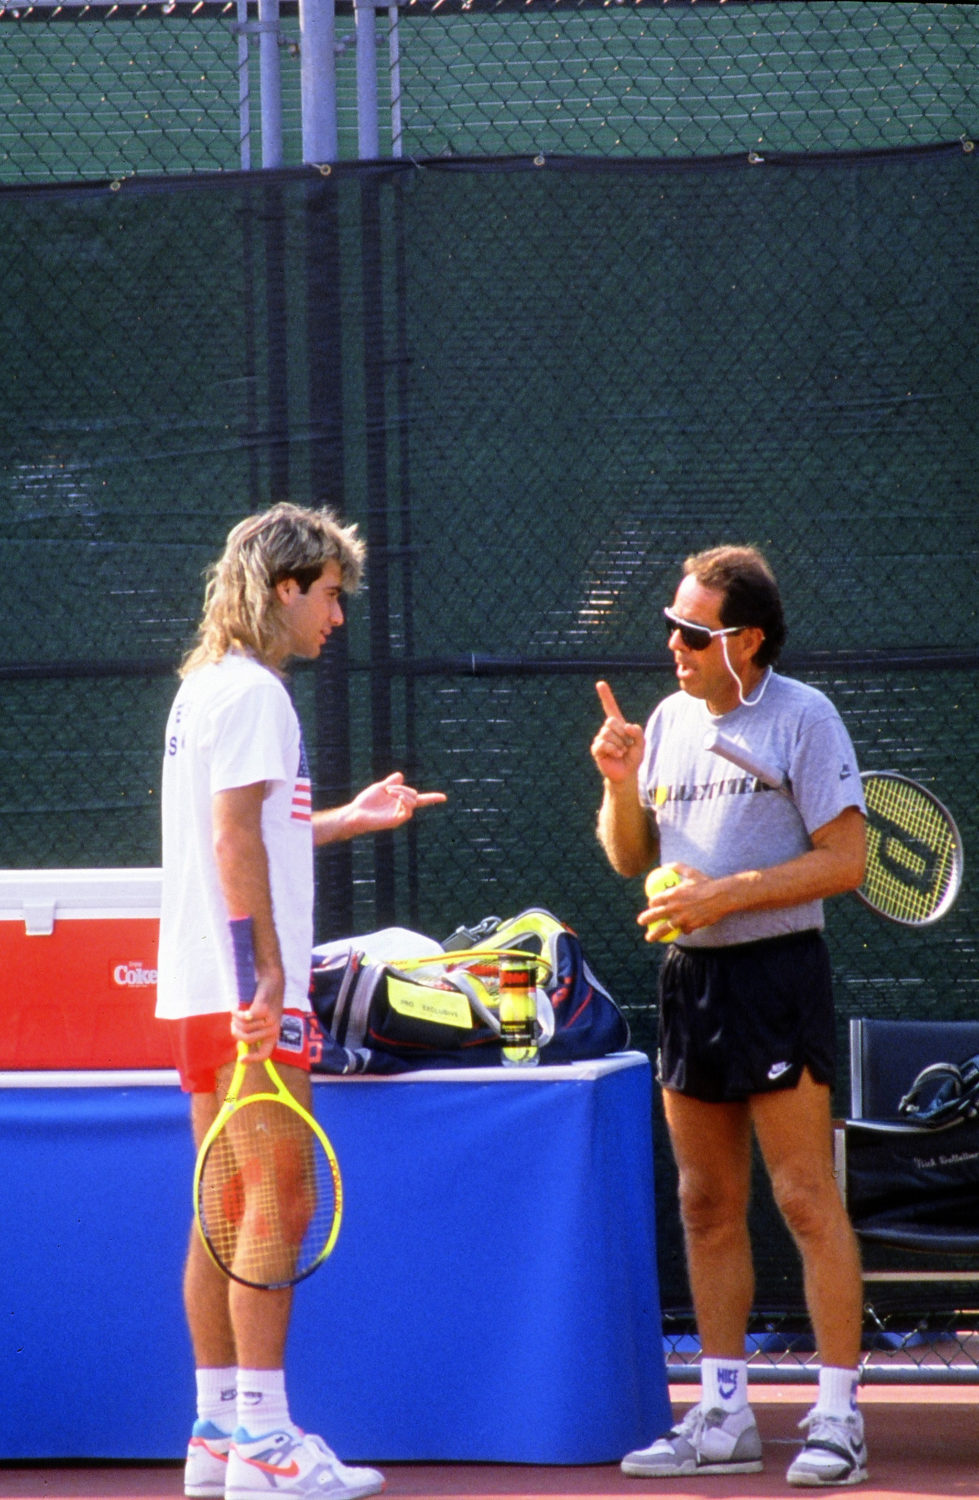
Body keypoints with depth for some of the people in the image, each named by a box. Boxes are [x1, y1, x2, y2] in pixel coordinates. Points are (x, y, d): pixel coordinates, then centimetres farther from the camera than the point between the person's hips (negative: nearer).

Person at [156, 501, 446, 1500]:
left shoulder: (205, 688, 18)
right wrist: (268, 975, -21)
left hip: (202, 994, 10)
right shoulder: (251, 692, -12)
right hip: (249, 998, -10)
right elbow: (237, 840, -19)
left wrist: (348, 820, 29)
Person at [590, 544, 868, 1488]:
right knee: (708, 1206, 8)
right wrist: (620, 784, 0)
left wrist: (728, 894, -16)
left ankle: (838, 1419, -4)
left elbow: (846, 858, -11)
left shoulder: (802, 718, -7)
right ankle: (722, 1418, 13)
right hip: (689, 976, 7)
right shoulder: (670, 721, 12)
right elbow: (630, 859, 18)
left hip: (776, 974, -7)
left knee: (806, 1200, -7)